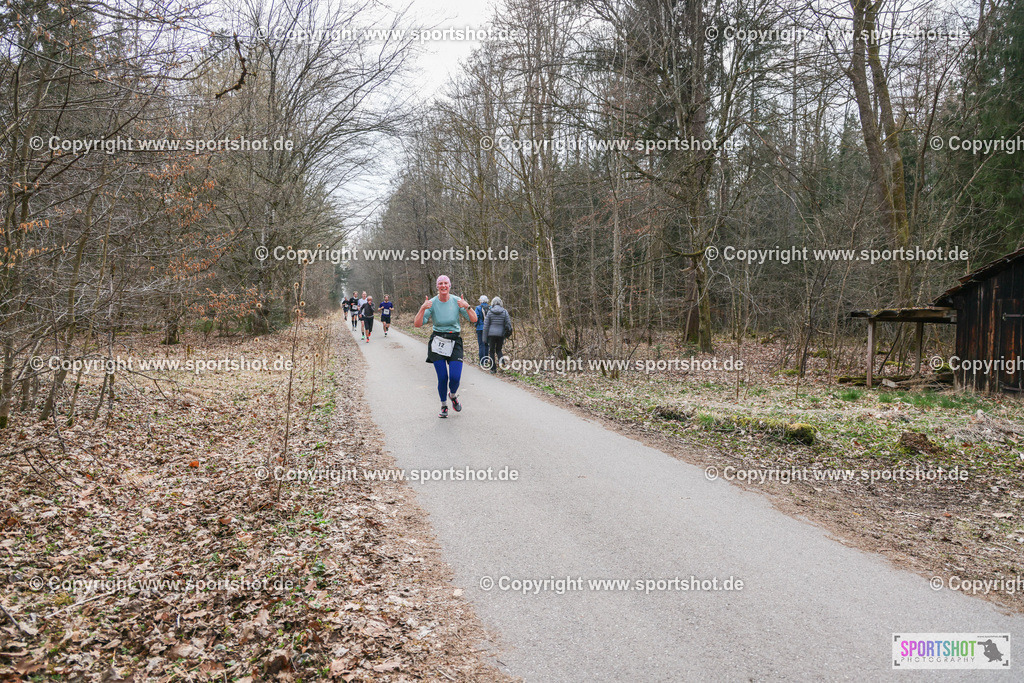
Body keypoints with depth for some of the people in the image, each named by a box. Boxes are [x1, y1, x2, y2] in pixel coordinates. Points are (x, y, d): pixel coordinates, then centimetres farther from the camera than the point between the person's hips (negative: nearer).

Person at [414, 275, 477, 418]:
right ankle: (444, 406, 21)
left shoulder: (457, 301, -2)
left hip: (454, 342, 1)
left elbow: (474, 319, -6)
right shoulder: (432, 303, -5)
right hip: (437, 343, -1)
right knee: (442, 378, -4)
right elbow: (417, 324, -10)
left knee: (455, 377, -10)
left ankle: (453, 395, 26)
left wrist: (467, 306, -22)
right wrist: (423, 308, -25)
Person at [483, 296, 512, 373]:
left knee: (491, 351, 9)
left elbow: (486, 325, -2)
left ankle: (493, 368, 8)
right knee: (498, 350, 18)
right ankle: (501, 360, -10)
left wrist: (485, 336, 4)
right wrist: (507, 334, 9)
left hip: (491, 333, -2)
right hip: (501, 334, 2)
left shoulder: (490, 312, -4)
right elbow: (508, 323, -1)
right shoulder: (504, 311, -1)